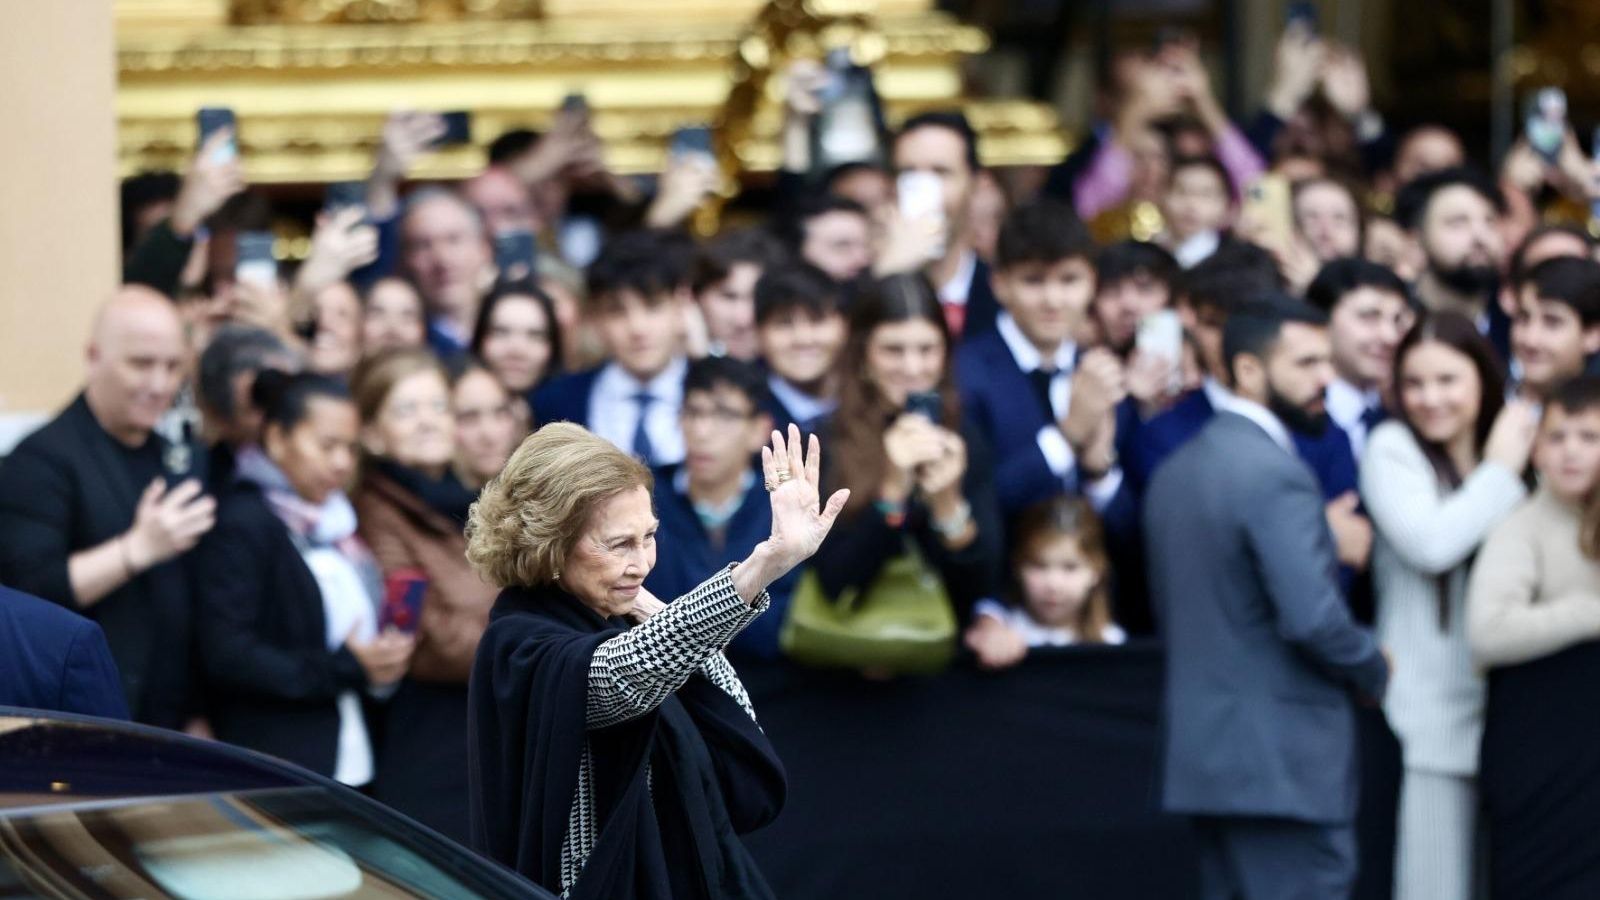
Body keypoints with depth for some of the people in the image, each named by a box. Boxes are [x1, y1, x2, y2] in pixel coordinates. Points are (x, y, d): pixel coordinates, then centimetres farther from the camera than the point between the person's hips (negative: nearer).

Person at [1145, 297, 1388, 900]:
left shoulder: (1176, 471, 14)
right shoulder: (1276, 474, -16)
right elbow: (1312, 617, -23)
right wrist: (1374, 673, -4)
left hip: (1204, 750, 9)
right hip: (1286, 760, -9)